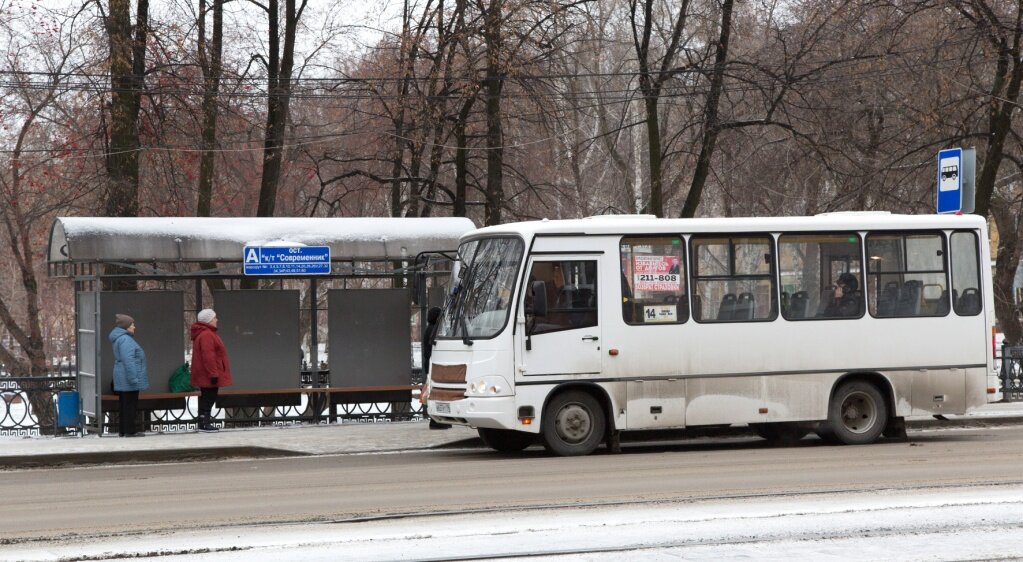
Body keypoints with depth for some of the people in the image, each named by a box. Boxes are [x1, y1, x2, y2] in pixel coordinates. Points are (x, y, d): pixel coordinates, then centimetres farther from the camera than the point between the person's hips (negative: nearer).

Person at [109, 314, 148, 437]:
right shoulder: (125, 340, -16)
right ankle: (130, 431, -5)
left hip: (123, 379, 11)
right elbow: (128, 360, -23)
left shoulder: (121, 338, 18)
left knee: (125, 404, 13)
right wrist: (133, 378, -25)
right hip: (128, 378, -11)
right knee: (130, 404, -6)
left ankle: (123, 430, 17)